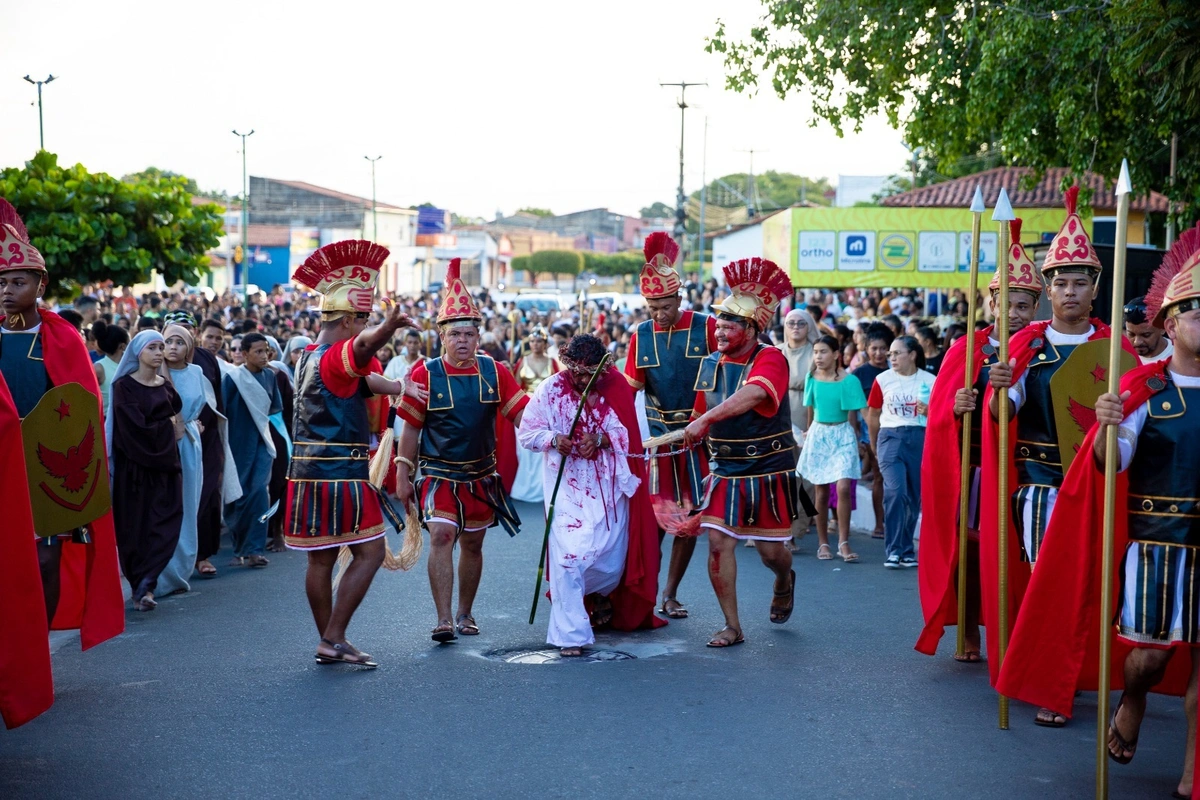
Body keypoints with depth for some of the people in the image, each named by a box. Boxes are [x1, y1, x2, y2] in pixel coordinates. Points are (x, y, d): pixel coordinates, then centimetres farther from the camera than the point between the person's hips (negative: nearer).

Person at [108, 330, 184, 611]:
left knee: (164, 524, -7)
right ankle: (143, 585, 9)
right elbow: (136, 426, -13)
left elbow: (178, 416, 12)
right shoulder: (124, 386, -4)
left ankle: (144, 585, -7)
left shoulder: (167, 386, 13)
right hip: (134, 464, -4)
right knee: (135, 525, 1)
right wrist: (168, 426, -2)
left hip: (165, 464, 4)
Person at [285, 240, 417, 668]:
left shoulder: (309, 356, 15)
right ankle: (334, 638, -5)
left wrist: (394, 386, 20)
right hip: (340, 473, -9)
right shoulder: (335, 358, -15)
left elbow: (361, 380, 29)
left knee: (321, 559, 11)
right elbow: (363, 345, -41)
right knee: (370, 552, -3)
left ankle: (328, 642, 18)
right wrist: (387, 326, -60)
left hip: (310, 471, 10)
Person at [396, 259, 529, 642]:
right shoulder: (425, 374, -9)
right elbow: (411, 428, -3)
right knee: (442, 536, -17)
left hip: (481, 476, 3)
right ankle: (443, 619, -14)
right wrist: (403, 475, -3)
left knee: (472, 544, 12)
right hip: (438, 474, -3)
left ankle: (465, 614, 27)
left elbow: (521, 414, -4)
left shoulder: (494, 371, -3)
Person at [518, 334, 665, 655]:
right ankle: (571, 635, -4)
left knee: (613, 556, 8)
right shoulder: (550, 389, -7)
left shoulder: (616, 386, -3)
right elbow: (527, 433, -4)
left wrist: (599, 439, -22)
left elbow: (627, 432, -4)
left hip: (608, 487, 2)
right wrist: (554, 439, -23)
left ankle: (599, 595, 45)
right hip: (568, 487, -2)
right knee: (569, 555, -13)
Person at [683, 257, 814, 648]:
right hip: (725, 472, 5)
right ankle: (732, 626, 6)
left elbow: (752, 394, -37)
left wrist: (706, 419, -46)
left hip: (769, 473, -4)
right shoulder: (711, 364, 4)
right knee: (718, 543, -6)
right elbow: (702, 414, 16)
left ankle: (785, 580, 43)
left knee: (770, 551, 5)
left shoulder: (770, 359, -15)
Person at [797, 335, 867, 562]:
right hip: (818, 434, 3)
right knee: (821, 492, 5)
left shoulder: (848, 381, -7)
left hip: (843, 435, -3)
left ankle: (843, 542, -7)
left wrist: (853, 441, 4)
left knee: (843, 488, -15)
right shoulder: (812, 378, 2)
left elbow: (852, 416, -1)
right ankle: (823, 543, 14)